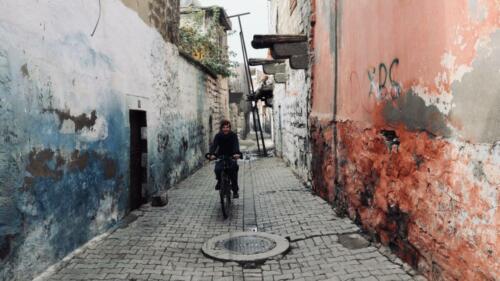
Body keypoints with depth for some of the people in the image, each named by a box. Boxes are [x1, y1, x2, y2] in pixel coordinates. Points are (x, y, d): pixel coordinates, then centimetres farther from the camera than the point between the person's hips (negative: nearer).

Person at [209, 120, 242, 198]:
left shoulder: (233, 135, -10)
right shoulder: (218, 136, -7)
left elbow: (236, 145, -25)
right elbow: (214, 145, -21)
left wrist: (237, 153, -46)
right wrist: (212, 154, -41)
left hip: (231, 156, -1)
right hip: (221, 156, 1)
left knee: (234, 169, -21)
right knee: (218, 169, -23)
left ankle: (235, 190, -7)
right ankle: (219, 181, 10)